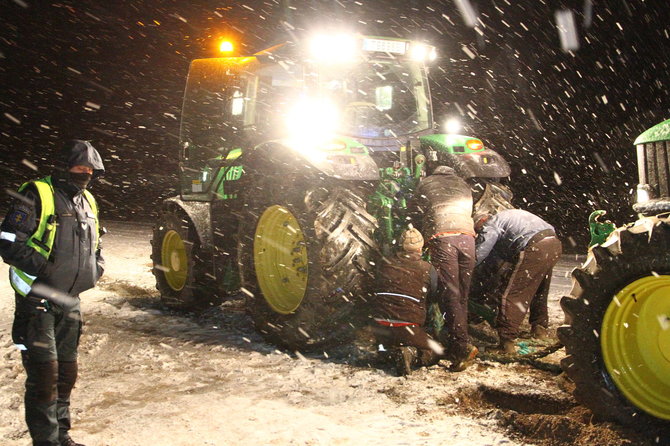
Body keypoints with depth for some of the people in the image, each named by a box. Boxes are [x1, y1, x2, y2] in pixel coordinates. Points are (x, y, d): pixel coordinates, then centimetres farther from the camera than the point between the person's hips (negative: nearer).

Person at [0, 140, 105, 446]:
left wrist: (96, 266, 4)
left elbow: (94, 245, 24)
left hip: (69, 301, 7)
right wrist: (44, 269, -24)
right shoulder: (37, 194, -11)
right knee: (44, 373, -7)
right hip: (37, 301, -7)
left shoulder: (87, 202, 12)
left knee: (66, 372, 15)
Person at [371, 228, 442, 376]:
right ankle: (411, 352, -10)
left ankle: (395, 351, -1)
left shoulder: (385, 265, 2)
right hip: (408, 329, -3)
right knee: (434, 353, 20)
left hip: (381, 331, 3)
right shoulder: (427, 269, -6)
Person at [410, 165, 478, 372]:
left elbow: (414, 212, 24)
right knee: (462, 294, 8)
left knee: (449, 293, -8)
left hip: (441, 237, -3)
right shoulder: (463, 184, 29)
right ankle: (456, 345, 11)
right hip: (467, 236, 3)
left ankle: (462, 347, -19)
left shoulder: (426, 183, 21)